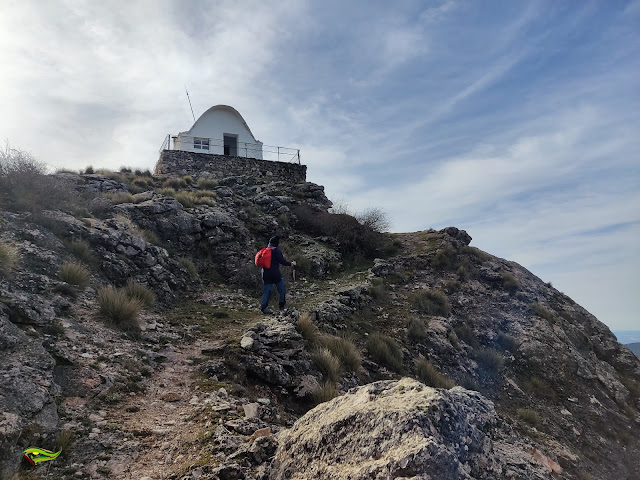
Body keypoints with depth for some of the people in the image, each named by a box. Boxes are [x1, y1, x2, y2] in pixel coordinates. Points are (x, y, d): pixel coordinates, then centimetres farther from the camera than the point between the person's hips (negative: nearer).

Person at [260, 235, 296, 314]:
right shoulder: (276, 250, -11)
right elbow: (282, 261, -14)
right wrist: (291, 263, 2)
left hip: (265, 274, 6)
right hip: (275, 273, -6)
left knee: (267, 290, 7)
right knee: (281, 288, 14)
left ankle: (263, 306, -3)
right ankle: (282, 304, 22)